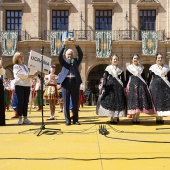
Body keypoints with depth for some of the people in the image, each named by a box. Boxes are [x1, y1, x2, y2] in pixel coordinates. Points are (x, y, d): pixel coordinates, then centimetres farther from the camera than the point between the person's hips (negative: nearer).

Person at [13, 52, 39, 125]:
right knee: (20, 102, -6)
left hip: (27, 86, 6)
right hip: (19, 85, -6)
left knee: (26, 102, 4)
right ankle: (20, 119, 0)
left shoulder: (25, 66, 20)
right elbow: (21, 75, -14)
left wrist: (34, 75, -3)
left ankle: (25, 118, 7)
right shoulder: (16, 66, -1)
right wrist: (33, 75, -15)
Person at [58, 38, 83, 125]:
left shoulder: (76, 61, 16)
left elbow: (81, 54, 1)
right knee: (66, 102, 1)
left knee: (75, 102, 5)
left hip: (75, 82, 1)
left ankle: (75, 120, 13)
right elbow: (59, 55, -3)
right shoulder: (63, 62, 13)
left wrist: (76, 44, -9)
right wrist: (64, 44, -12)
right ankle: (67, 120, 7)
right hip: (66, 82, -1)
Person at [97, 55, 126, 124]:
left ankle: (115, 118, 6)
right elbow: (105, 78, 1)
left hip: (118, 87, 1)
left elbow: (123, 79, 11)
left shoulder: (120, 69, 9)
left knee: (118, 102, -1)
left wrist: (124, 87, 4)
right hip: (110, 86, -1)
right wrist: (103, 87, -6)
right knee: (109, 101, -1)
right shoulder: (108, 68, 5)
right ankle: (111, 118, 7)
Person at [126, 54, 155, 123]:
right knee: (133, 100, -6)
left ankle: (137, 118, 8)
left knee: (140, 100, 0)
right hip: (132, 85, -3)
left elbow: (144, 77, 16)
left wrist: (145, 85, 8)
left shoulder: (141, 67, 15)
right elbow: (127, 78, 4)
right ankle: (134, 118, 0)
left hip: (141, 84, 3)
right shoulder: (129, 67, 6)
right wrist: (126, 87, -3)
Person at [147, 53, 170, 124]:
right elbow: (149, 78, 3)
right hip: (155, 86, -2)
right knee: (156, 101, -1)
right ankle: (158, 118, 7)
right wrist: (148, 87, 0)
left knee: (164, 101, 0)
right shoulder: (152, 67, 3)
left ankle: (161, 118, 8)